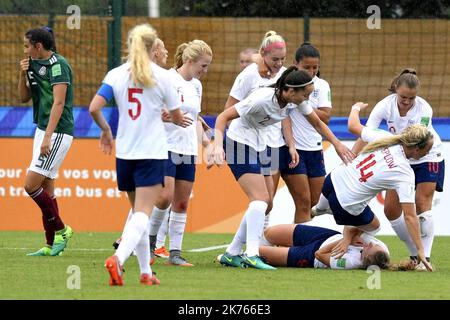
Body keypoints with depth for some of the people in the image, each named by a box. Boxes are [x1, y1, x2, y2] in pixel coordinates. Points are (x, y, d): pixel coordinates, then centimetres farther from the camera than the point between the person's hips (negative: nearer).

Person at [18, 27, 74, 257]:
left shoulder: (58, 65, -14)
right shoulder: (35, 65, 14)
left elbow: (58, 102, -21)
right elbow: (24, 97, 19)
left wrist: (47, 137, -26)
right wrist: (23, 74, 1)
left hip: (57, 132, -9)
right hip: (42, 130, 9)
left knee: (31, 185, -13)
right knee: (46, 189, 8)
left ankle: (60, 230, 1)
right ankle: (51, 245, 11)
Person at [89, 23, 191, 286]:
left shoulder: (116, 75, 0)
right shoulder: (163, 77, -5)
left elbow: (94, 108, -8)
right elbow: (177, 116, 4)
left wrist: (106, 130, 12)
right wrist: (179, 120, 29)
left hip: (125, 153, 4)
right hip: (153, 153, -4)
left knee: (139, 212, 17)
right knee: (143, 213, -10)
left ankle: (146, 271, 18)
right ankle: (119, 259, -33)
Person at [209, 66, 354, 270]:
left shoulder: (295, 101, -7)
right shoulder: (262, 99, -29)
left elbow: (317, 123, 11)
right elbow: (223, 117, -28)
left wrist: (338, 145, 5)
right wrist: (218, 145, -41)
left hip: (258, 146, 9)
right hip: (240, 144, -9)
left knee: (266, 203, 6)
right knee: (260, 199, -21)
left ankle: (232, 253, 10)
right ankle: (251, 254, -29)